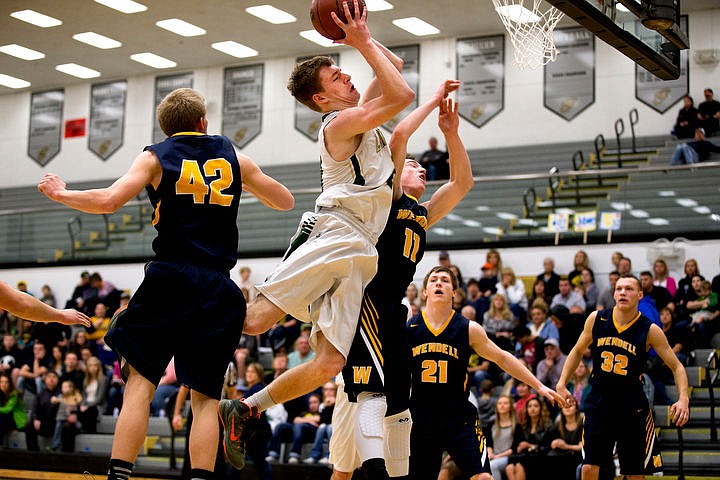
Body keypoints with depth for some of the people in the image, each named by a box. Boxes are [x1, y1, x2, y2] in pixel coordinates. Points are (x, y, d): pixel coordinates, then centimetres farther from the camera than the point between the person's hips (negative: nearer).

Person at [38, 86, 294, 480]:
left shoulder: (156, 157, 5)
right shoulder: (234, 159, 14)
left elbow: (108, 200, -9)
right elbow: (285, 201, 23)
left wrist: (60, 194, 8)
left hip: (169, 280, -2)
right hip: (218, 290, 2)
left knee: (140, 381, 2)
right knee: (205, 396, 8)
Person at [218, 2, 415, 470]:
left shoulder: (360, 112, 25)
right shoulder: (341, 122, -2)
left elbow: (395, 67, 35)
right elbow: (403, 94, -12)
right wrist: (363, 43, -4)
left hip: (356, 255, 8)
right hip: (333, 233, -8)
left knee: (329, 362, -3)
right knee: (255, 317, -24)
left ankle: (244, 410, 5)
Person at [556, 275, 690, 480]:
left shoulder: (650, 330, -8)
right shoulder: (596, 319, -2)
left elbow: (677, 367, -3)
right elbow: (578, 351, 14)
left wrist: (683, 399, -19)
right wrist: (562, 383, 4)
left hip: (633, 406, -1)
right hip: (599, 401, 1)